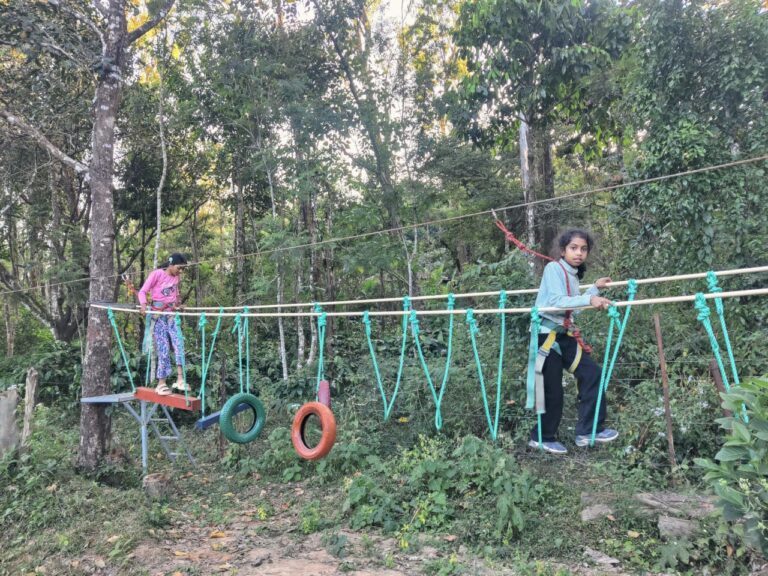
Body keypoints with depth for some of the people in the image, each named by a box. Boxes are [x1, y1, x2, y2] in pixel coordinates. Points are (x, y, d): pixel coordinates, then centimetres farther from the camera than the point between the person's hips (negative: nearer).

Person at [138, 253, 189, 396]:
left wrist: (177, 302, 14)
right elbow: (143, 291, -11)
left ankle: (180, 379, -16)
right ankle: (161, 384, 5)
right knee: (163, 349, -5)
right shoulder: (156, 274, -11)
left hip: (171, 315, 5)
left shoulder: (177, 277, 7)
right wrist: (143, 305, -26)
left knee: (178, 344, -13)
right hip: (158, 315, -5)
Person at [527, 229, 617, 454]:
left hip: (565, 333, 8)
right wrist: (589, 299, -32)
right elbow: (556, 301, -24)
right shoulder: (553, 268, -12)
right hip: (547, 333, -8)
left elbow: (572, 305, 11)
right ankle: (541, 438, 16)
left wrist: (595, 289, 18)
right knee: (552, 388, -2)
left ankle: (588, 431, 10)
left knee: (591, 373, 2)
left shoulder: (574, 275, 13)